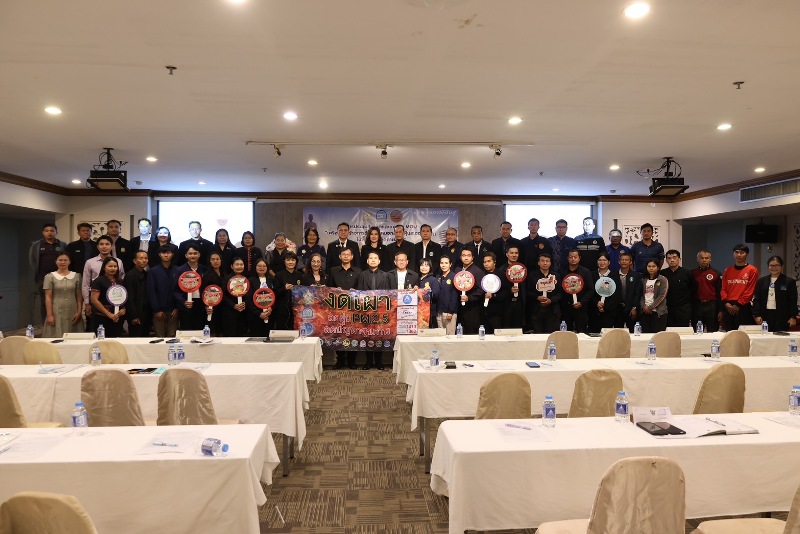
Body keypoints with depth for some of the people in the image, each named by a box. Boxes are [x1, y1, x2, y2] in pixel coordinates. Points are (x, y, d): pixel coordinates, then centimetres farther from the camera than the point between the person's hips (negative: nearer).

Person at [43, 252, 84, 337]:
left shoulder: (76, 276, 7)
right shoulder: (49, 277, 3)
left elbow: (79, 296, 6)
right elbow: (48, 297, 0)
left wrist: (79, 312, -3)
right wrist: (49, 315, -6)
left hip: (73, 313, 1)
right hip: (56, 313, -1)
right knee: (56, 337, -4)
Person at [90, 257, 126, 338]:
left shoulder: (119, 281, 12)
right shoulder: (99, 281, -5)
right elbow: (94, 300, -11)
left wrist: (123, 309, 1)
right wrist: (109, 314, -14)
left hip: (118, 318, 5)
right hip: (102, 318, -5)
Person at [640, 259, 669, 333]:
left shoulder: (662, 280, 1)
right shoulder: (643, 280, 14)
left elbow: (662, 296, -7)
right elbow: (641, 295, 11)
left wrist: (650, 307, -10)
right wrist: (643, 306, -5)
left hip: (658, 312, -4)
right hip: (645, 311, 4)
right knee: (645, 333, 0)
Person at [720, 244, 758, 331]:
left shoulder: (752, 270, 1)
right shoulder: (728, 270, 15)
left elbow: (750, 290, -6)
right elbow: (723, 289, 11)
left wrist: (738, 304, -11)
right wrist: (726, 302, -4)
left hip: (744, 307, -4)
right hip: (728, 308, 4)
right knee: (729, 332, 6)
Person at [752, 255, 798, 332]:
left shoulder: (789, 282, 4)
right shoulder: (761, 281, 10)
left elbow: (793, 302, 2)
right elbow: (756, 299, 7)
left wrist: (793, 317, -4)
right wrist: (757, 315, -2)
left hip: (782, 317, -2)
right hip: (765, 315, 2)